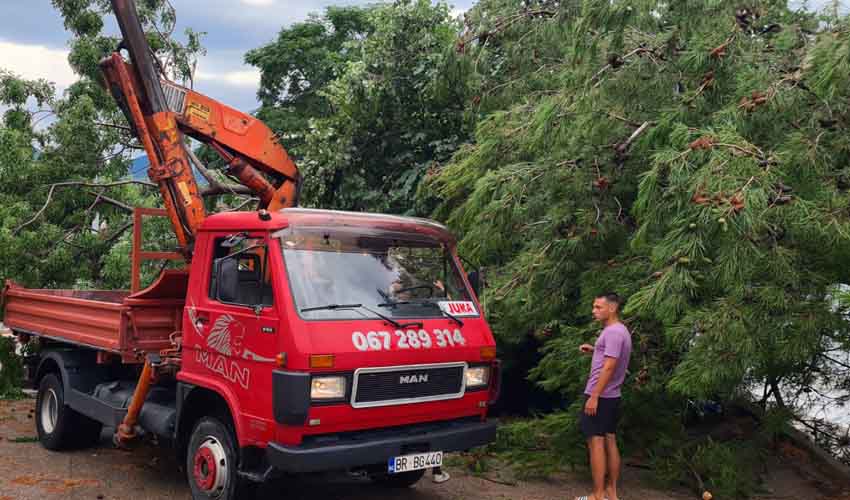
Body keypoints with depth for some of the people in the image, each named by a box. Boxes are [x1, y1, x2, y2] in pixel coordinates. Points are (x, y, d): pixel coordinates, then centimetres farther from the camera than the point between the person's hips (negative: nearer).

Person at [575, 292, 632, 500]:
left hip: (600, 396, -10)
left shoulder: (613, 332, -17)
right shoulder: (621, 331, 14)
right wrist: (594, 350, 14)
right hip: (612, 396, 10)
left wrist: (594, 397, -22)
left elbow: (609, 367, -23)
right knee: (610, 441, 12)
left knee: (596, 442, -5)